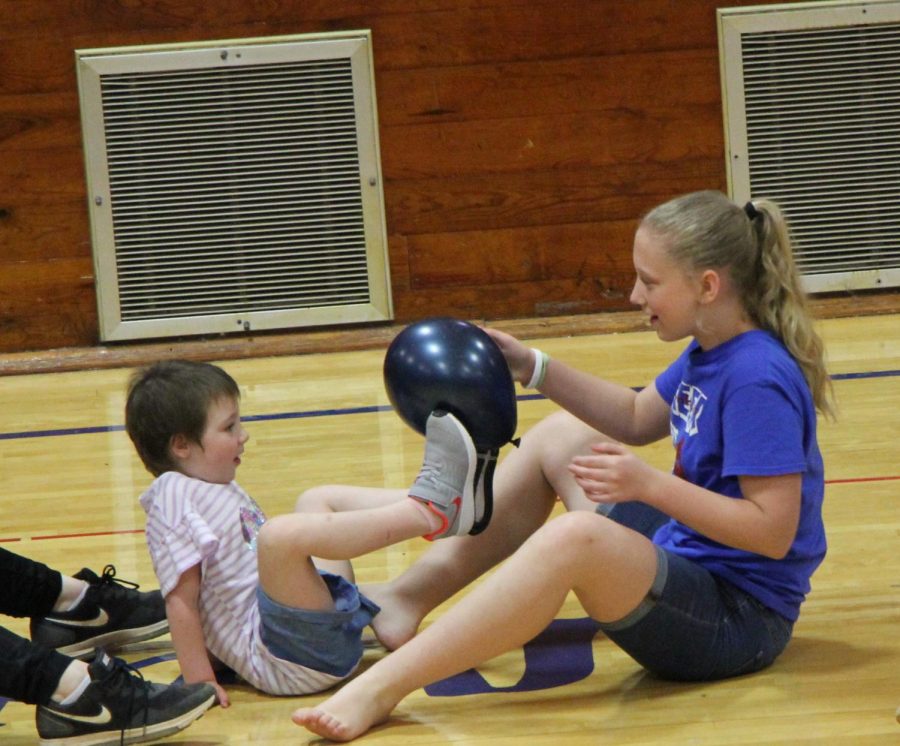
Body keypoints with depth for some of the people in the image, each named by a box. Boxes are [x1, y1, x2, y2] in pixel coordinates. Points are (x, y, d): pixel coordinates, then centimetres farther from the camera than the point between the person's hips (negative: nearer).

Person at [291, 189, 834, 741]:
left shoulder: (758, 378, -23)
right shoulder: (709, 353, 5)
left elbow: (773, 531, -26)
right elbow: (637, 420, 21)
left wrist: (649, 485, -29)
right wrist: (532, 369, 9)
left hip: (739, 622, -10)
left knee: (573, 538, -37)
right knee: (559, 435, 17)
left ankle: (378, 691, -33)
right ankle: (410, 598, 9)